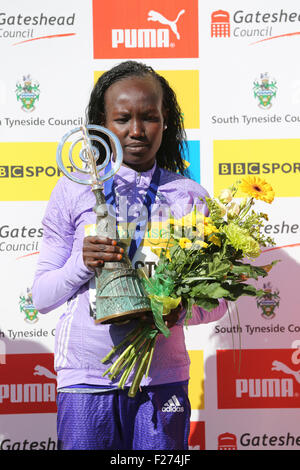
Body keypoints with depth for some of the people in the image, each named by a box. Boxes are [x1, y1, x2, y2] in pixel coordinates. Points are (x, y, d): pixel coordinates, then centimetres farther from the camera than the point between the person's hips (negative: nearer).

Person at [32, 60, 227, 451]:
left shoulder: (189, 197, 6)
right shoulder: (73, 191, 2)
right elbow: (41, 297, 4)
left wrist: (180, 309, -13)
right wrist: (82, 263, -15)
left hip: (163, 378, 1)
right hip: (87, 375, -1)